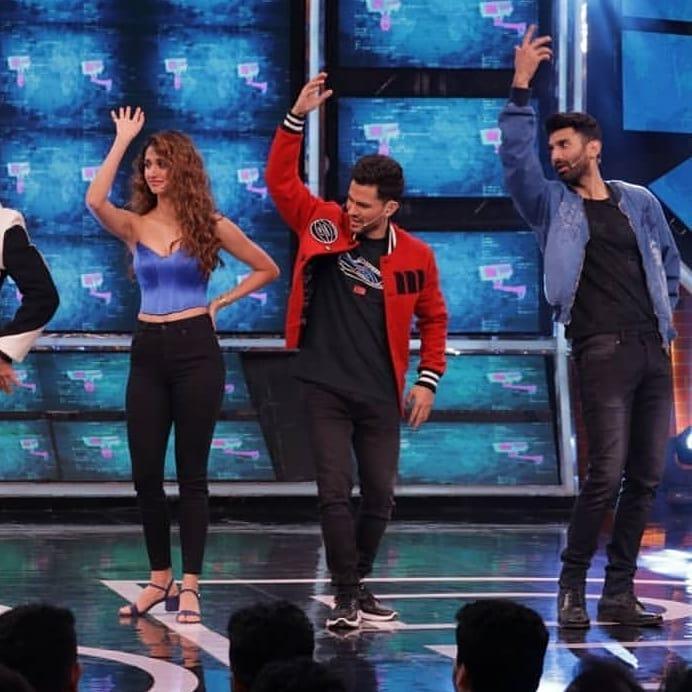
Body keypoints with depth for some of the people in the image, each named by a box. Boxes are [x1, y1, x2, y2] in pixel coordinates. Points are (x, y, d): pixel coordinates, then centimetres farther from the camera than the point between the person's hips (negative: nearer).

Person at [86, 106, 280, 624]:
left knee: (191, 472, -1)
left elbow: (267, 270, 10)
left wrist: (220, 303, 1)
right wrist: (123, 141, -12)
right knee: (145, 473, 3)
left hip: (196, 351, -3)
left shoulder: (210, 226, 1)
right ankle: (160, 578, 17)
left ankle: (190, 585, 3)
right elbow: (95, 200, -19)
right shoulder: (134, 225, 4)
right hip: (148, 352, 3)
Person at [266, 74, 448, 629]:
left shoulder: (416, 257, 0)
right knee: (335, 493, -7)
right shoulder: (324, 225, -2)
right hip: (326, 389, -2)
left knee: (380, 497, 7)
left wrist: (429, 380, 6)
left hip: (380, 395, 2)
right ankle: (347, 597, -2)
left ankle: (357, 583, 25)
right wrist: (297, 119, -14)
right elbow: (281, 180, -3)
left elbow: (433, 318, 12)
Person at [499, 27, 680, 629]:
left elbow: (669, 261, 25)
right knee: (606, 476, -13)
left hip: (653, 352, 4)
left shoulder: (639, 202, 15)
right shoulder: (552, 206, 6)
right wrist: (521, 89, -13)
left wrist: (665, 318, 15)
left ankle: (619, 592, 10)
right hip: (602, 352, -4)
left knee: (646, 478, 3)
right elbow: (514, 156, -8)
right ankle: (571, 588, -2)